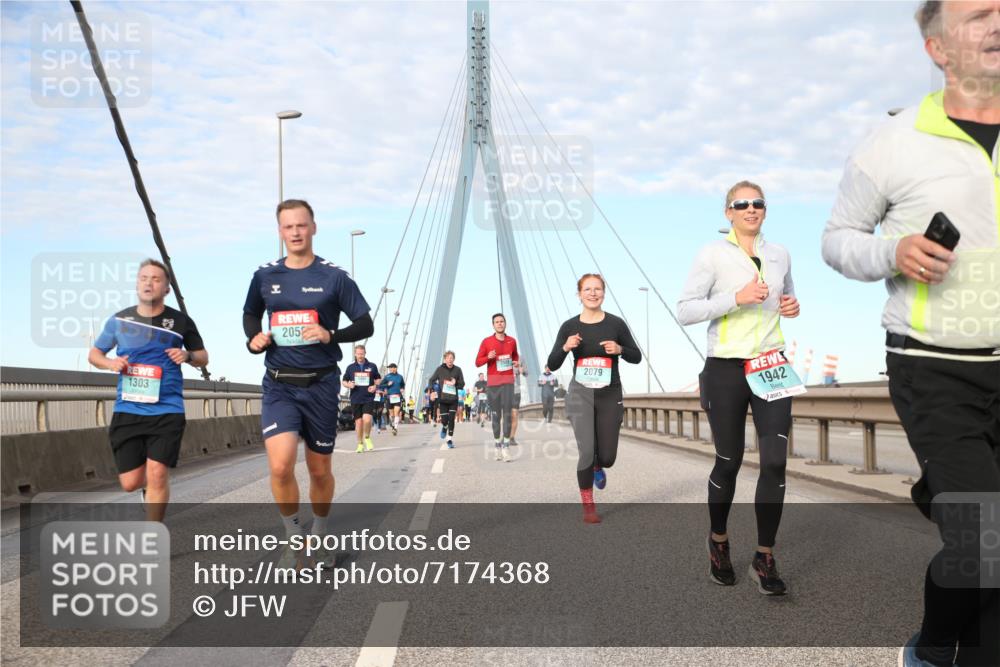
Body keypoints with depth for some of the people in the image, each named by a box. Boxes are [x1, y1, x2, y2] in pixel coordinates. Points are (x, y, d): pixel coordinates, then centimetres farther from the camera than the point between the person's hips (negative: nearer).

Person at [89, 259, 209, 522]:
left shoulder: (180, 321, 2)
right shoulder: (119, 320, 5)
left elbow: (203, 357, 13)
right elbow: (94, 354, 17)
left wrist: (188, 356, -10)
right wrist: (110, 363, -5)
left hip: (167, 411, -2)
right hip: (127, 410, 2)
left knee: (157, 474, -12)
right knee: (130, 482, 3)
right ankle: (148, 489, 42)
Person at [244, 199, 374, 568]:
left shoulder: (334, 276, -3)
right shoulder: (265, 276, 4)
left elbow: (365, 325, 0)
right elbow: (250, 314, 22)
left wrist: (331, 334, -18)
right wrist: (253, 337, 0)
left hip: (321, 384, -1)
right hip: (279, 385, 1)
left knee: (320, 470, 10)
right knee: (280, 465, -18)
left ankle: (319, 535, 36)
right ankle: (292, 534, 6)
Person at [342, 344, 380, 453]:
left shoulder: (372, 366, 5)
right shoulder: (350, 367, 7)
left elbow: (378, 379, 15)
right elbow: (344, 381, 14)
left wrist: (375, 386, -5)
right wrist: (349, 385, -8)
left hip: (369, 398, -2)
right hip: (355, 399, 2)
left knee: (367, 419, -18)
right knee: (358, 421, 4)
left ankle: (367, 438, 10)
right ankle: (360, 444, 19)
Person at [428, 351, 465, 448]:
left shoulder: (457, 370, 2)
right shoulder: (440, 369, 0)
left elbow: (462, 385, 4)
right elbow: (431, 381, 4)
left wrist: (454, 384, -15)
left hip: (453, 399, 0)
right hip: (443, 399, 0)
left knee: (451, 420, -6)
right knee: (444, 419, -3)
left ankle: (450, 440, 5)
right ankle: (444, 428, 33)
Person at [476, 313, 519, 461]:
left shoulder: (512, 341, 8)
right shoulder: (486, 342, 1)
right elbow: (478, 362, 3)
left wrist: (516, 363, 6)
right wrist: (488, 357, -14)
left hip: (508, 382, 1)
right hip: (492, 382, -1)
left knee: (507, 414, -9)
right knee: (495, 415, 1)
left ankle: (506, 447, -12)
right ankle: (498, 446, 8)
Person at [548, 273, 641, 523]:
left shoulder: (616, 324, -4)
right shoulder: (569, 326, -2)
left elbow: (636, 357, 5)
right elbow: (552, 365, 1)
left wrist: (619, 349, -16)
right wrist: (565, 347, -19)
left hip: (610, 395, 1)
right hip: (580, 394, -1)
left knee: (607, 457, 5)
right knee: (586, 451, -13)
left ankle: (597, 466, 45)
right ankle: (588, 505, 8)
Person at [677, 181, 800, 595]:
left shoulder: (779, 255, 10)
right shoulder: (713, 254, -5)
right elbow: (684, 311, -10)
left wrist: (792, 307, 3)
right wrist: (736, 298, -20)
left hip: (772, 365, 3)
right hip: (727, 369, -3)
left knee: (775, 461, -8)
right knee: (729, 462, 7)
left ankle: (764, 559, 3)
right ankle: (718, 542, 32)